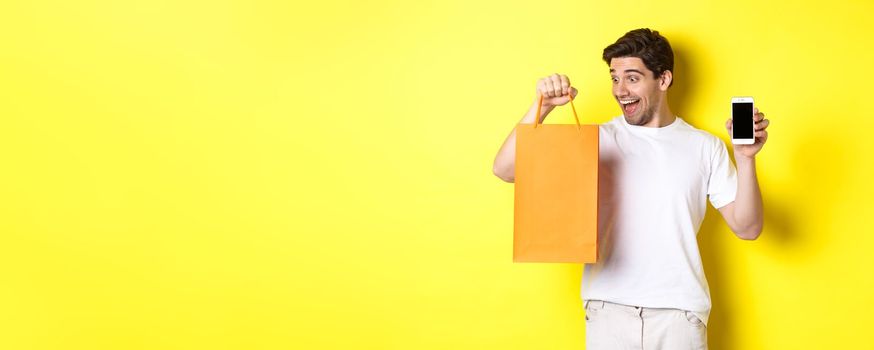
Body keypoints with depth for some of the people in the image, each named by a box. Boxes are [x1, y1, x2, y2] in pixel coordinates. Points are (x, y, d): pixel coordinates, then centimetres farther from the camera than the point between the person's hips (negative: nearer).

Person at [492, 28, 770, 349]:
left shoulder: (705, 147, 6)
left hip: (679, 311, 1)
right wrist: (541, 107, -14)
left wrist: (745, 157, -9)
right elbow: (505, 170, -4)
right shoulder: (598, 139, 3)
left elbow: (747, 228, 3)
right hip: (608, 310, 0)